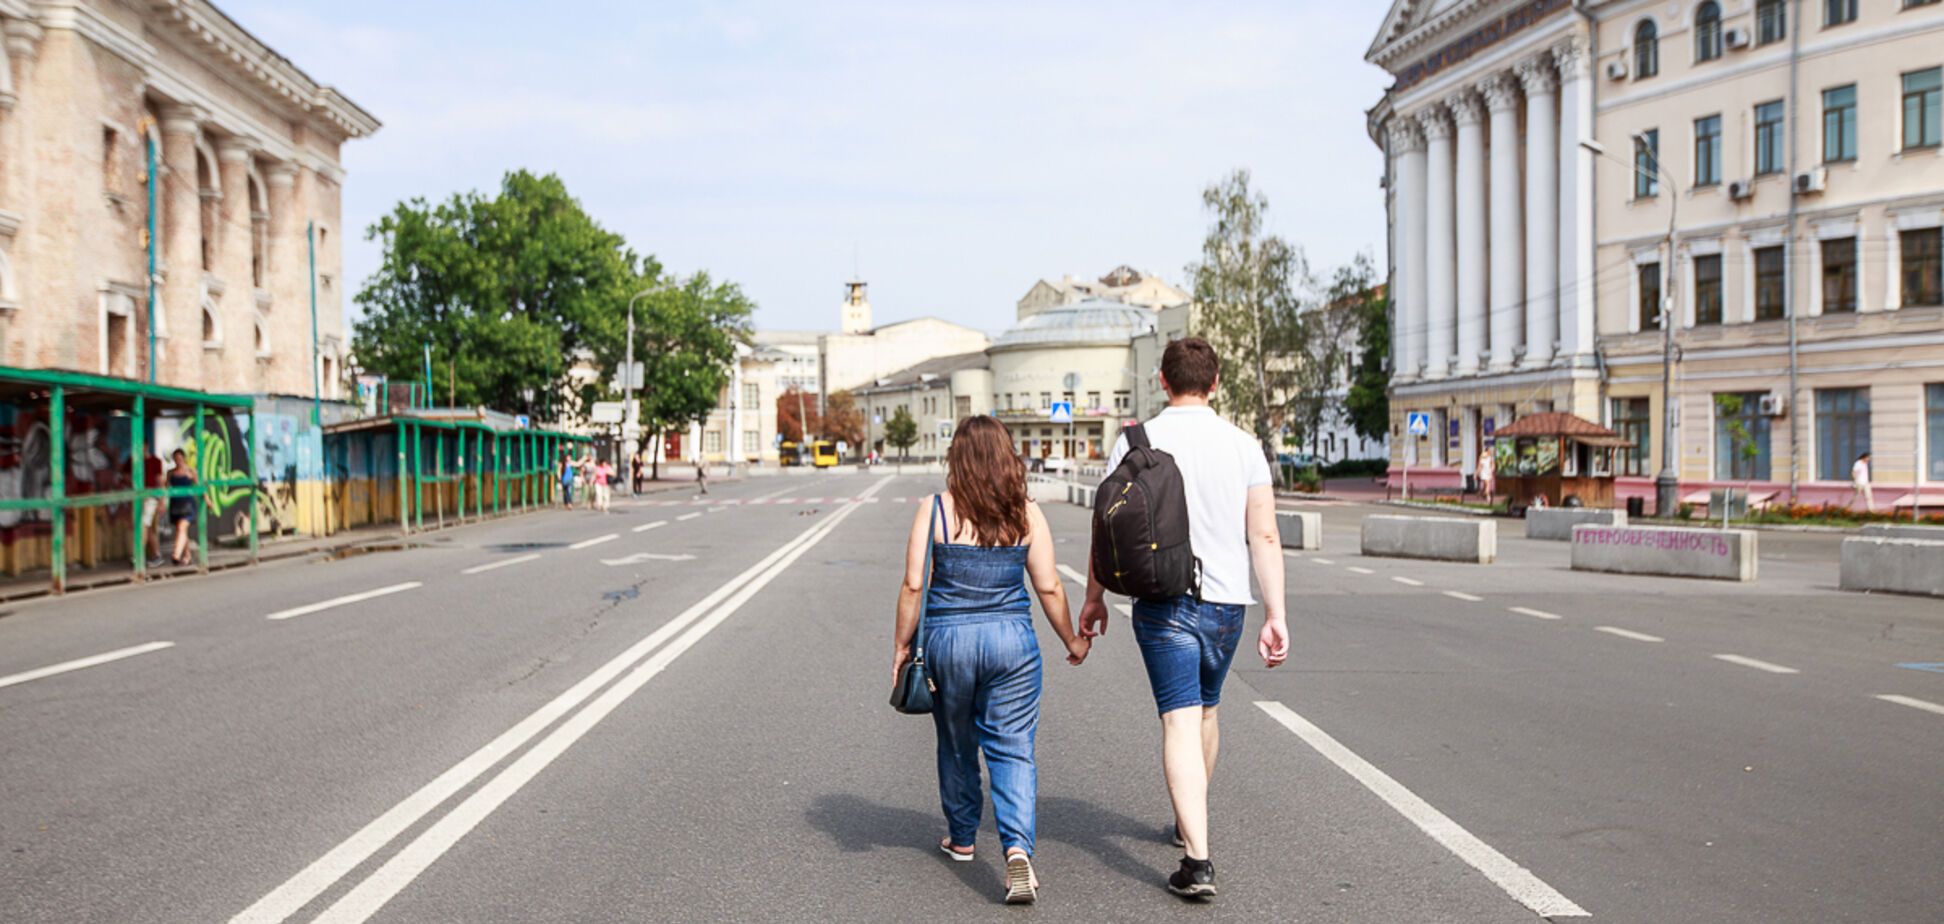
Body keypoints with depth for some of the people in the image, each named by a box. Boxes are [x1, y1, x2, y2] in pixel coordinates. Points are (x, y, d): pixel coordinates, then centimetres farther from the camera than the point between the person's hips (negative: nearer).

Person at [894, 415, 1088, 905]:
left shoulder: (934, 510, -5)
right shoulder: (1027, 514, -1)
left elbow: (913, 585, -6)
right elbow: (1049, 587, 1)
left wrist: (901, 644, 5)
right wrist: (1072, 640, 15)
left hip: (947, 641, 0)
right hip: (1012, 641, 0)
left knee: (956, 745, 19)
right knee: (1013, 749, 3)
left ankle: (961, 838, 35)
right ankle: (1018, 847, -14)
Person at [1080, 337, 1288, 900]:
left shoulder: (1134, 444, -4)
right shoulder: (1243, 447, -1)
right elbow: (1265, 537, -5)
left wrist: (1094, 597, 13)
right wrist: (1275, 617, -3)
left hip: (1163, 601, -3)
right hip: (1225, 601, 3)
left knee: (1180, 722, -5)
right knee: (1206, 710, 22)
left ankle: (1197, 859, -15)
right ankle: (1190, 824, 40)